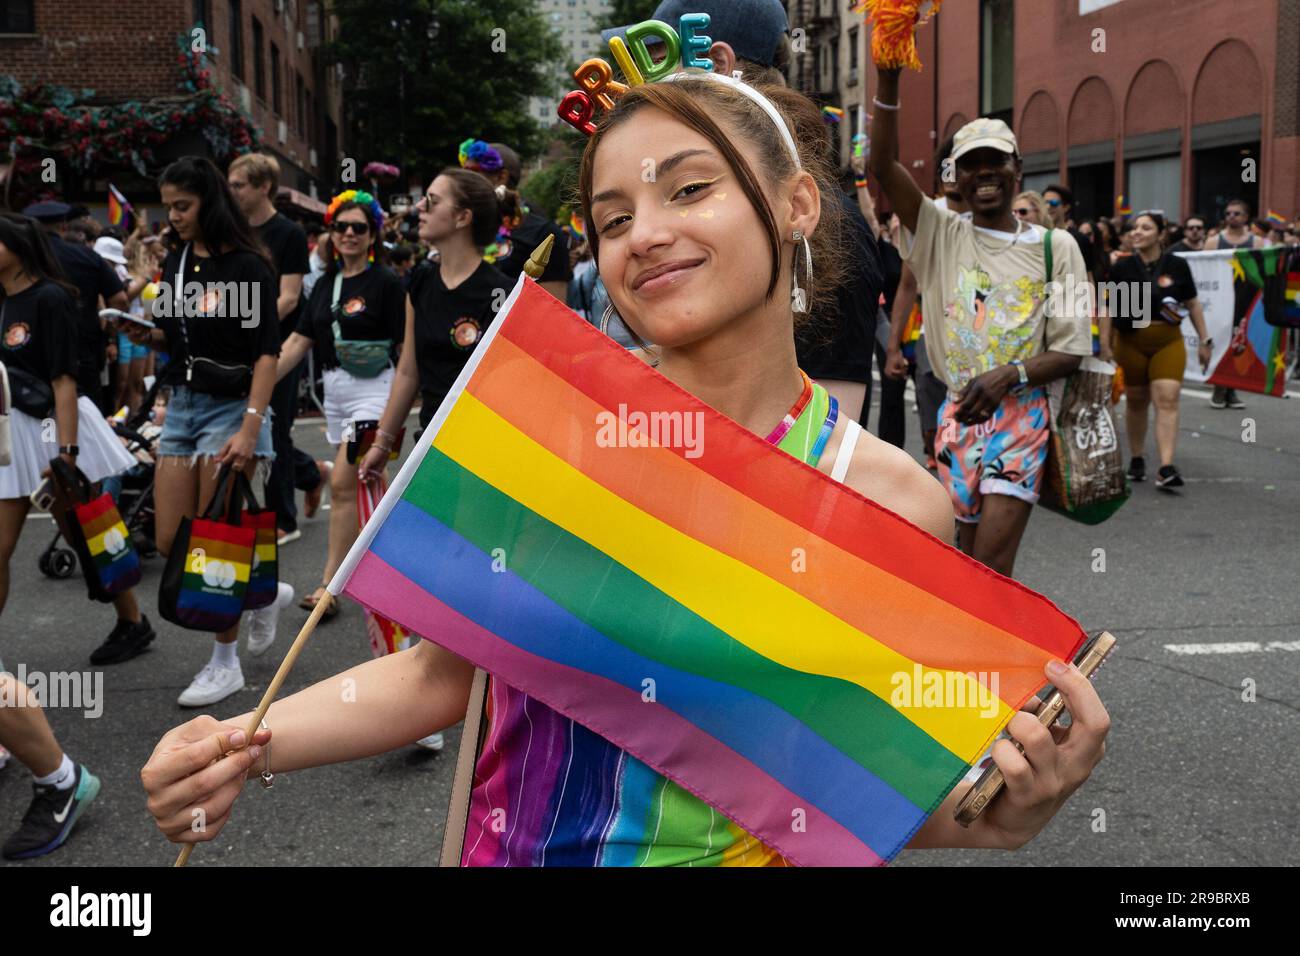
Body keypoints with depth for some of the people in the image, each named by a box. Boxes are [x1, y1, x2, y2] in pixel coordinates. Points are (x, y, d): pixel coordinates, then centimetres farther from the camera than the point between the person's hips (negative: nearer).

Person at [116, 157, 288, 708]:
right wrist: (146, 335, -4)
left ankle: (225, 665, 13)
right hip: (182, 404, 7)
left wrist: (250, 428, -24)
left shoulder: (248, 267, -12)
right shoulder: (176, 262, 10)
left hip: (231, 408, -7)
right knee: (171, 544, 6)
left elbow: (267, 353, -16)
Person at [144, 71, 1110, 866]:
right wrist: (245, 748, -16)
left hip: (762, 848, 0)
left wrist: (996, 814, -22)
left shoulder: (894, 500, -13)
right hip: (519, 844, 1)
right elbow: (440, 671, -4)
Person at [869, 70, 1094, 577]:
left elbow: (1071, 350, 0)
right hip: (958, 415, 3)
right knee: (970, 557, 11)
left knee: (992, 560, -12)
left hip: (1022, 414, -3)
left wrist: (1009, 375, -19)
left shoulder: (1055, 246, 2)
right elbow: (883, 165, -9)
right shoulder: (941, 235, 5)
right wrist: (888, 82, -22)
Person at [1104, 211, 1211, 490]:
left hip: (1168, 342, -1)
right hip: (1131, 342, 1)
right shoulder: (1123, 268, -1)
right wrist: (1104, 344, -2)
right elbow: (1107, 306, 2)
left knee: (1167, 400, -12)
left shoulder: (1177, 265, 0)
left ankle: (1166, 468, -17)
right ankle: (1137, 460, 27)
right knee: (1136, 402, 11)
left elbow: (1193, 304, 8)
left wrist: (1204, 340, 8)